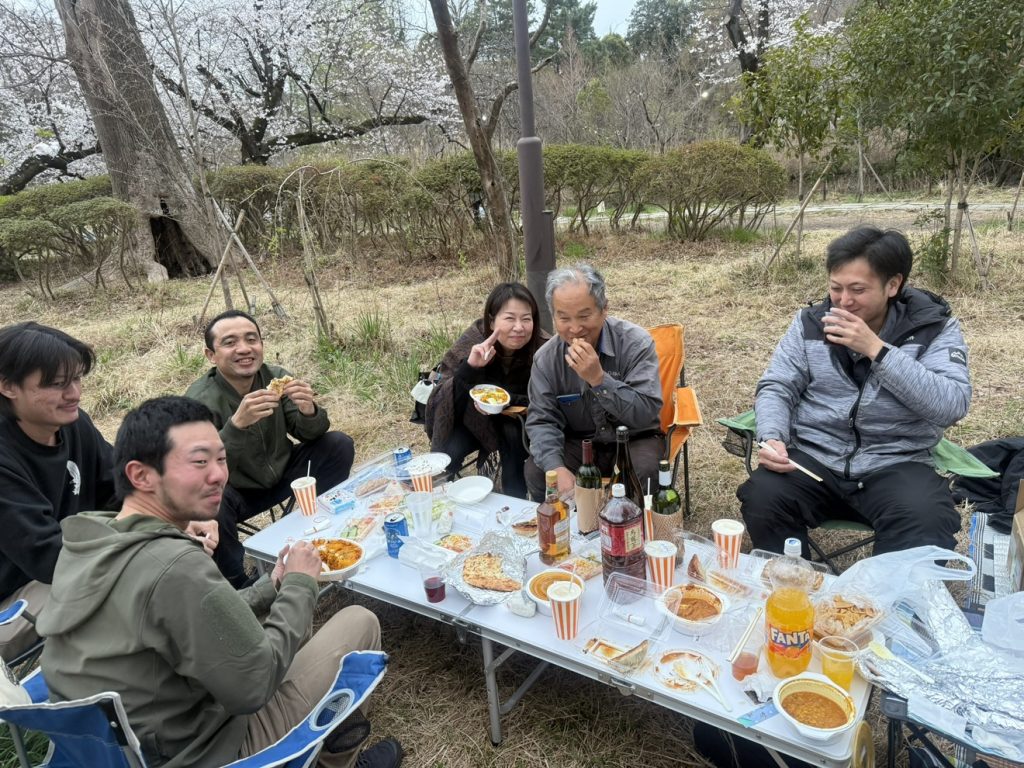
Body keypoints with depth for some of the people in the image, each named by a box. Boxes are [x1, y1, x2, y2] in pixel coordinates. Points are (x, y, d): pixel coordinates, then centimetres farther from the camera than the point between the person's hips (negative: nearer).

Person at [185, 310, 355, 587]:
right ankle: (239, 584, -9)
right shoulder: (199, 401, -24)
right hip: (235, 490, -4)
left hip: (282, 474, 4)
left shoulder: (276, 377, -12)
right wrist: (237, 424, -50)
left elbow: (309, 434, -8)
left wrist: (309, 412, -32)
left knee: (339, 445, -13)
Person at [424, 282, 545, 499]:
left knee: (513, 434, -31)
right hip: (474, 419, 1)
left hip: (517, 421, 0)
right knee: (446, 455, -24)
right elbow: (443, 402, -25)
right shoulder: (473, 341, -23)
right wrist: (469, 366, -42)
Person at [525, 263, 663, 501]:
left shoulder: (636, 343, -17)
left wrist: (599, 378, -36)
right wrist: (557, 468, -26)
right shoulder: (546, 358, -8)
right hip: (578, 443, 2)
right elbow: (542, 420, -8)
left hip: (634, 439, -2)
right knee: (535, 470, -22)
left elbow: (646, 413, -23)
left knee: (644, 471, -32)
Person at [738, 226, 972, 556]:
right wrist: (772, 438, -16)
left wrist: (876, 349, -19)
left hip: (896, 466, -1)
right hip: (813, 457, 2)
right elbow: (776, 388, 4)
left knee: (928, 527, -32)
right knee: (760, 500, -26)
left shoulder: (934, 327, 1)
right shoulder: (810, 322, 7)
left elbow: (952, 406, -13)